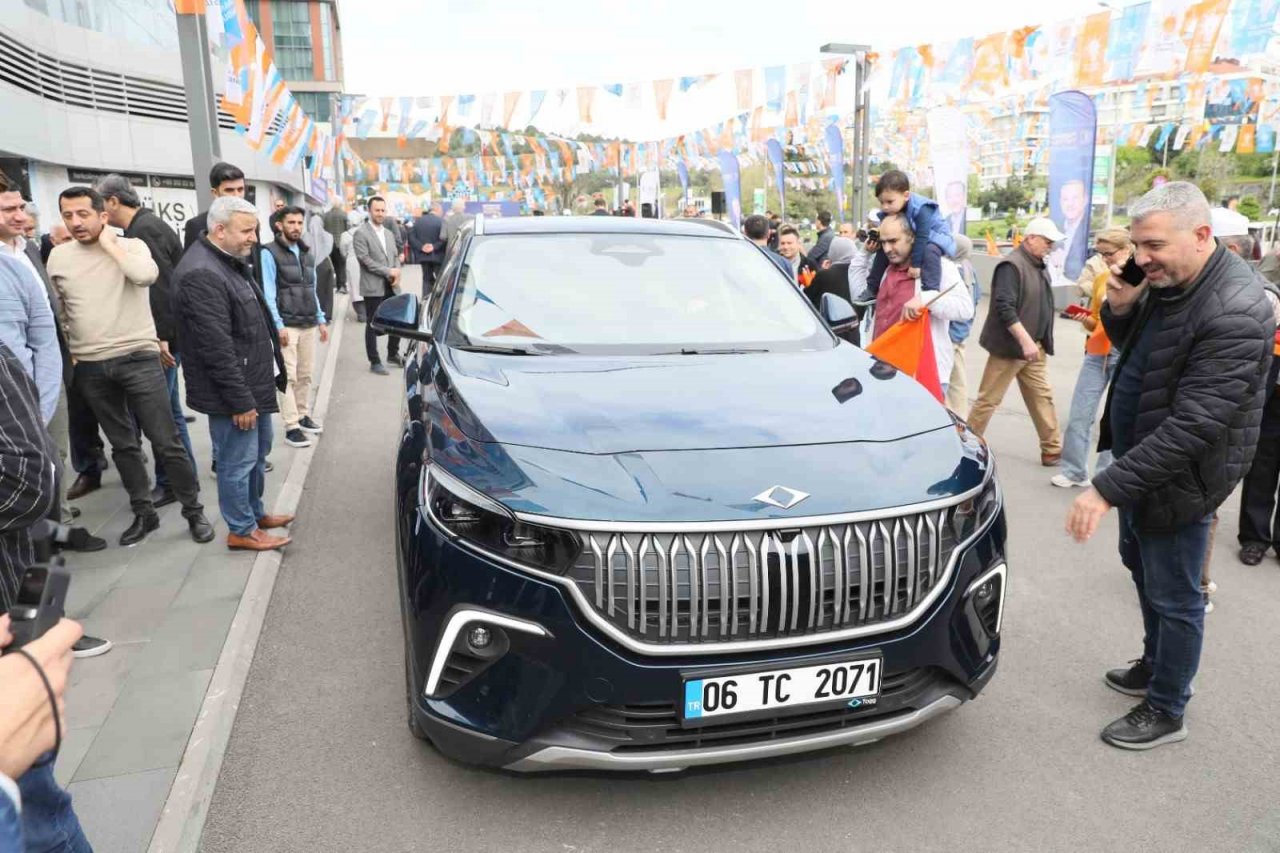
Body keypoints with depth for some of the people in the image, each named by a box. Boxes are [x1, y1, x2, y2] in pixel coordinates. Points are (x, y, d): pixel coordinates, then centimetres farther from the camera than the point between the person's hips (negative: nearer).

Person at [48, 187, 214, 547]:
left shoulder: (130, 246, -2)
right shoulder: (58, 256, 7)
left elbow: (146, 275, -24)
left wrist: (109, 244, -12)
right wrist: (66, 350, 12)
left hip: (139, 358, -4)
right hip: (91, 368, 4)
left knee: (166, 442, -1)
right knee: (122, 445, 13)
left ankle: (194, 511, 11)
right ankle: (144, 513, 24)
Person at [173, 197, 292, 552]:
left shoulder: (230, 261, 10)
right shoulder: (201, 274, -23)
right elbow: (217, 348, -25)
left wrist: (264, 382, 19)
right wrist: (240, 400, -22)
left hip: (254, 384, 10)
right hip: (233, 392, -10)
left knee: (257, 453, 22)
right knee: (238, 462, 3)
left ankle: (255, 512, 38)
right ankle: (241, 530, 18)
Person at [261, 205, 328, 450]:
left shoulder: (307, 253, 15)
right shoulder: (270, 253, -5)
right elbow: (268, 293, -10)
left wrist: (321, 319, 14)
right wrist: (278, 325, -16)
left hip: (309, 324, 6)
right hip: (287, 325, -6)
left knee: (306, 374, 11)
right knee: (288, 376, -5)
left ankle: (303, 416, 23)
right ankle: (291, 427, -3)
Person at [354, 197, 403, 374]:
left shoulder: (388, 233, 16)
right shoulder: (360, 234, -7)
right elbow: (365, 260, -14)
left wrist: (396, 275, -4)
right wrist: (388, 272, -14)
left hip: (391, 286, 7)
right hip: (373, 287, -6)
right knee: (373, 325, 2)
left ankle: (393, 354, 29)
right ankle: (374, 362, 10)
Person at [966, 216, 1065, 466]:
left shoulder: (1040, 266, 12)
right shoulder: (1012, 265, -15)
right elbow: (1005, 307, -23)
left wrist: (1038, 343, 15)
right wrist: (1025, 340, -26)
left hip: (1034, 348, 8)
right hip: (1010, 347, -8)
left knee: (1042, 398, 10)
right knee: (988, 399, 1)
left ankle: (1052, 450, 17)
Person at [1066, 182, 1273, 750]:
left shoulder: (1234, 314, -28)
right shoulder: (1166, 279, 0)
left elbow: (1193, 425, -31)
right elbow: (1133, 345, 16)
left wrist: (1108, 487, -33)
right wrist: (1119, 308, -8)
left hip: (1179, 479, -9)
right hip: (1140, 458, 9)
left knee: (1174, 597, 7)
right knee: (1143, 570, 24)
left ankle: (1166, 711, 25)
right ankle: (1156, 665, 46)